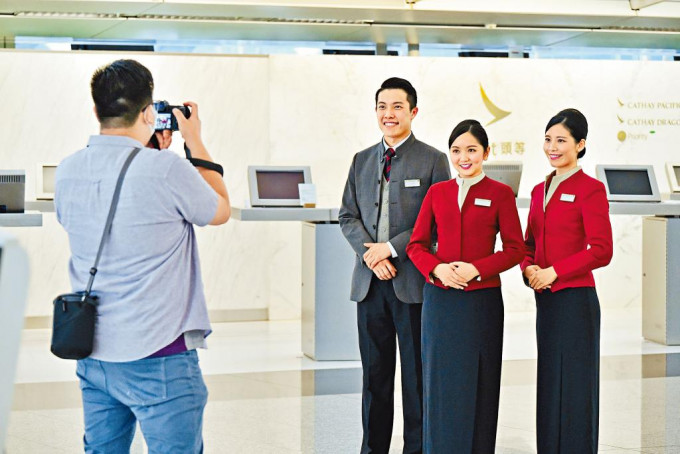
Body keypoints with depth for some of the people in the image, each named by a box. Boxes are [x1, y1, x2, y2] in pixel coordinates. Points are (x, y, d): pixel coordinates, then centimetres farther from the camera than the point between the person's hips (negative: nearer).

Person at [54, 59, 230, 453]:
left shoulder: (69, 171, 1)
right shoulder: (165, 169, -18)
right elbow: (220, 211, 1)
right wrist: (195, 141, 10)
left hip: (93, 355, 6)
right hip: (158, 359, -6)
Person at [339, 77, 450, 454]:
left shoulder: (432, 160, -1)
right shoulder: (362, 160, 14)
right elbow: (348, 215, 12)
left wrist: (392, 247, -13)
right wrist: (370, 253, -6)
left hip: (412, 280, -4)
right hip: (369, 281, 4)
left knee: (416, 376, 2)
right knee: (374, 375, 10)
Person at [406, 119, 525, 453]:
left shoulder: (500, 194, 0)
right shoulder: (437, 192, 8)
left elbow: (515, 249, -2)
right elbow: (416, 244, 9)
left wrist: (476, 269, -15)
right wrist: (437, 268, -10)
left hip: (482, 299, -2)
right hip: (440, 298, 2)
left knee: (478, 385, 3)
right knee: (440, 383, 5)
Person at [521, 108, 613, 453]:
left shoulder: (590, 189, -8)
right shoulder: (540, 190, 14)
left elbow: (601, 251, -14)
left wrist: (554, 272, -17)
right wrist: (529, 268, -2)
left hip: (575, 299, -7)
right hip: (545, 299, 7)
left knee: (574, 387, -1)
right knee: (548, 384, 11)